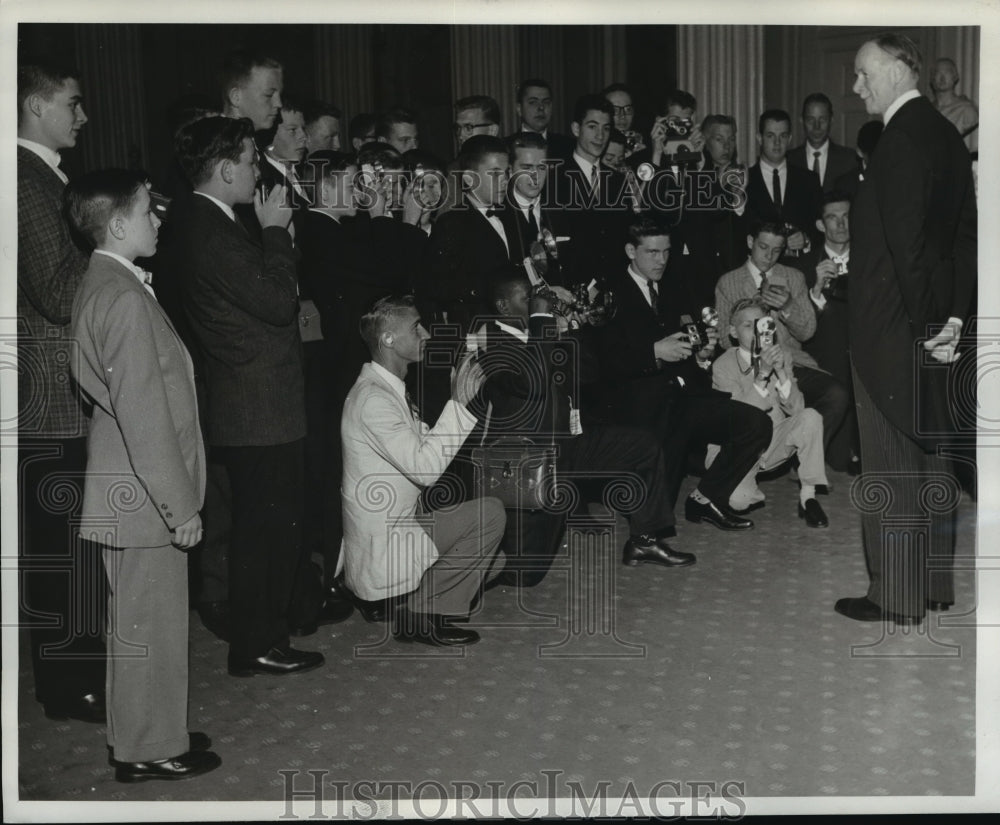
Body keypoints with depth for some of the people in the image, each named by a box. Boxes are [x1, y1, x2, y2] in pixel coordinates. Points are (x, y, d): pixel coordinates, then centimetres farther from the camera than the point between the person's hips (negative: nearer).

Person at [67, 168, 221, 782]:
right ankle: (150, 750, 16)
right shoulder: (125, 297, -21)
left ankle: (142, 733, 32)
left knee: (138, 619, 19)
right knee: (151, 623, 3)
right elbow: (145, 414, -23)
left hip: (129, 485, 10)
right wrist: (180, 504, -19)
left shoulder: (102, 284, 10)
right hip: (145, 494, -10)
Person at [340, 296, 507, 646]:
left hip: (402, 522, 10)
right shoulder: (372, 398, -21)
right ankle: (422, 612, -9)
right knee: (488, 513, -19)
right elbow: (426, 468, -28)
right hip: (383, 548, -10)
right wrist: (459, 402, -25)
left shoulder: (390, 390, 11)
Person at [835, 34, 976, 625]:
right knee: (930, 457, 16)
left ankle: (897, 597, 7)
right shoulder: (946, 134, 11)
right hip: (933, 324, 9)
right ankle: (936, 583, 26)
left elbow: (906, 240, -22)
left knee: (891, 467, -1)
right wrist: (954, 316, 8)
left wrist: (925, 324, -16)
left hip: (893, 328, -9)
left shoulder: (903, 138, -17)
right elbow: (966, 232, 11)